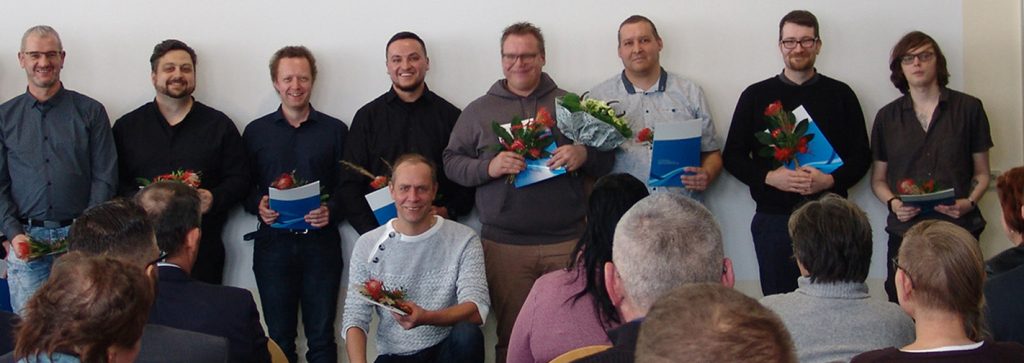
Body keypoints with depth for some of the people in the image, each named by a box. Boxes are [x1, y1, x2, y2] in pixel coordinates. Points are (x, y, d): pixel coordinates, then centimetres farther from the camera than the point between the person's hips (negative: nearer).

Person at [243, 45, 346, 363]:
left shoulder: (335, 130, 7)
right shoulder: (256, 131, 9)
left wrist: (331, 211, -15)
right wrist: (258, 206, -11)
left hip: (320, 243, -1)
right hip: (273, 243, 1)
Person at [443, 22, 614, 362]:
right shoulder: (478, 111, 10)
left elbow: (606, 157, 11)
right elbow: (452, 161, 8)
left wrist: (584, 155, -12)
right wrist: (488, 167, -11)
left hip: (566, 241, 0)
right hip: (503, 243, 0)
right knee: (511, 333, 5)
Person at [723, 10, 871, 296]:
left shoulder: (840, 95, 7)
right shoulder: (755, 95, 7)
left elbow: (861, 156, 6)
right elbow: (733, 156, 6)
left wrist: (830, 180, -14)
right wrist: (769, 177, -12)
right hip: (774, 218, 0)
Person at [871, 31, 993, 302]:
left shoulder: (968, 109, 6)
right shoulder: (887, 117, 11)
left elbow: (982, 173, 9)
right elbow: (878, 178, 15)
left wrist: (969, 203, -9)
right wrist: (893, 203, -5)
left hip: (959, 230, -1)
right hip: (905, 232, 1)